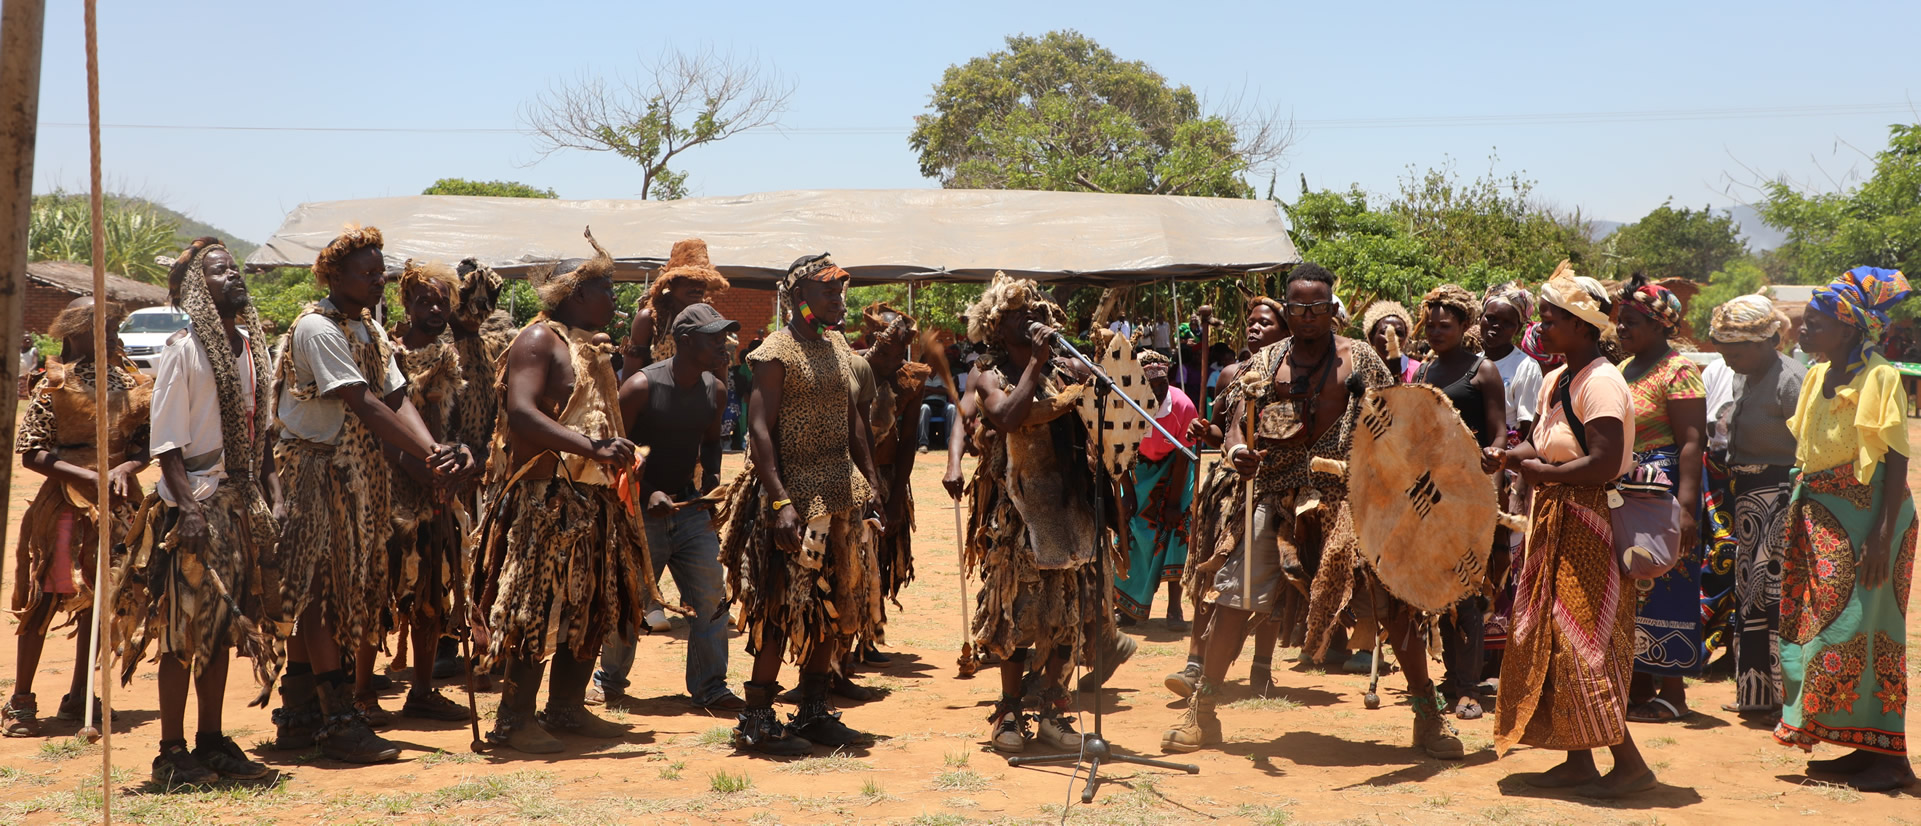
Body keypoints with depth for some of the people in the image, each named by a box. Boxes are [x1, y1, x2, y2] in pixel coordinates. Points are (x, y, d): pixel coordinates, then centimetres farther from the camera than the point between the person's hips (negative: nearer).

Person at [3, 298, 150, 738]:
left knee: (100, 602, 10)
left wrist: (123, 469, -11)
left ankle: (78, 697, 21)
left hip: (117, 501, 5)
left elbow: (146, 443, 10)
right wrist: (89, 476, -17)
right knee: (44, 600, -3)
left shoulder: (130, 381, 7)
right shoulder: (55, 384, -5)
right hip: (64, 504, -4)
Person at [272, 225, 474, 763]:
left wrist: (433, 449, -16)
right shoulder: (317, 329, -14)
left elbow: (397, 398, 2)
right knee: (318, 589, -7)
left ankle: (300, 718, 17)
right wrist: (429, 454, -26)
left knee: (311, 595, 11)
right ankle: (339, 722, -6)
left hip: (355, 474, 8)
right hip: (314, 471, -8)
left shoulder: (370, 330, 13)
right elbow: (363, 406, -23)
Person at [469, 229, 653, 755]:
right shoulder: (539, 341, -9)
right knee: (538, 608, -7)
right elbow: (520, 412, -24)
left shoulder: (593, 349, 20)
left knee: (593, 608, 11)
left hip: (593, 500, 9)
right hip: (545, 499, -9)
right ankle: (515, 719, 1)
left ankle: (567, 708, 20)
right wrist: (591, 448, -30)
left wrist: (618, 457, 8)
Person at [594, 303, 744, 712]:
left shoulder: (715, 390, 4)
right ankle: (610, 682, 25)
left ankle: (710, 687, 9)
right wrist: (647, 494, -21)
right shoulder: (641, 386, -15)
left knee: (710, 598, -1)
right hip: (642, 510, -5)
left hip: (691, 506, 5)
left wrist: (712, 473, 1)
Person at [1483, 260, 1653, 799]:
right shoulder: (1555, 380, 13)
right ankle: (1578, 761, 18)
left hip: (1587, 527, -10)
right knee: (1553, 641, 11)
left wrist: (1543, 473, -17)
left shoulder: (1601, 382, -17)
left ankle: (1630, 764, 1)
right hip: (1555, 525, 10)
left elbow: (1606, 463, -25)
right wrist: (1506, 457, 2)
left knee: (1582, 644, -9)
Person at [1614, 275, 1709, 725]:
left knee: (1662, 590, -4)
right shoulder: (1624, 369, 15)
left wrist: (1686, 506, -26)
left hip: (1662, 494, -8)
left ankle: (1672, 693, 4)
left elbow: (1693, 442, -18)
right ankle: (1639, 684, 19)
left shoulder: (1678, 370, -10)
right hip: (1623, 496, 8)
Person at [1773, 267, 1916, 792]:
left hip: (1866, 520, -8)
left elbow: (1896, 462, -16)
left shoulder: (1880, 378, -13)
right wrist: (1800, 510, 13)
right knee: (1824, 624, 9)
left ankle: (1889, 757, 4)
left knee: (1861, 626, -5)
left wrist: (1881, 538, -21)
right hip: (1821, 520, 8)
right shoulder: (1818, 376, 10)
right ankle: (1868, 749, 18)